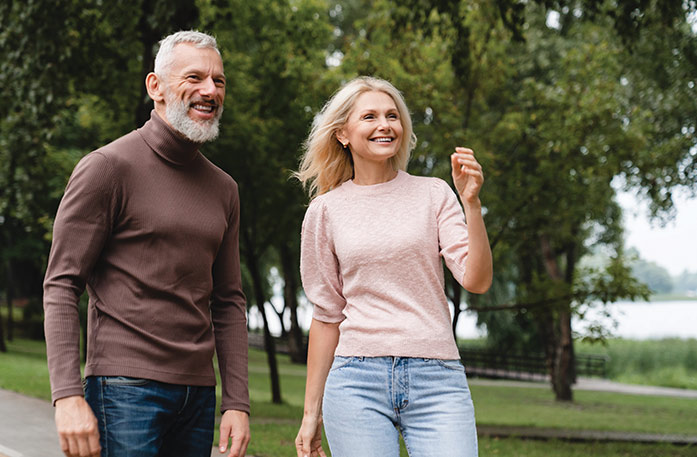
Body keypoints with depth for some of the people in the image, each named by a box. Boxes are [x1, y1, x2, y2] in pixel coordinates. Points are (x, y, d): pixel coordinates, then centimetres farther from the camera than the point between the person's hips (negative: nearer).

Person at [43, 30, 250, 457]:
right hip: (125, 388, -6)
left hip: (198, 395, 6)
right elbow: (61, 287, -7)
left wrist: (237, 402, 8)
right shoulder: (108, 167, -4)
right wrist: (68, 395, -17)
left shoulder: (223, 188, 15)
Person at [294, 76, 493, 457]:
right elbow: (326, 315, 13)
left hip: (437, 381, 0)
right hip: (357, 380, 0)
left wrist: (471, 201, -12)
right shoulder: (326, 211, 8)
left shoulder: (433, 194, 7)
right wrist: (311, 411, 13)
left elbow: (476, 281, -2)